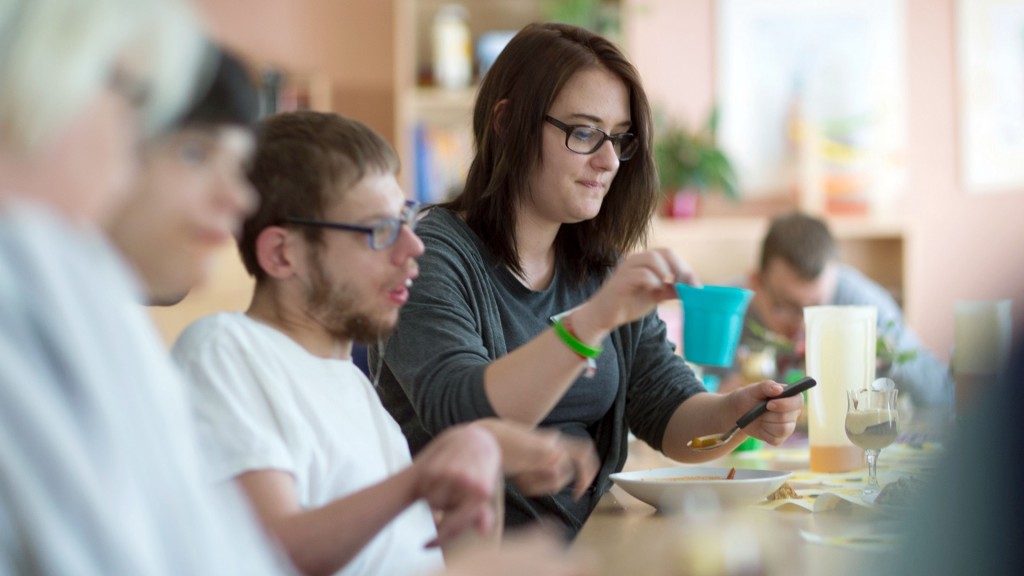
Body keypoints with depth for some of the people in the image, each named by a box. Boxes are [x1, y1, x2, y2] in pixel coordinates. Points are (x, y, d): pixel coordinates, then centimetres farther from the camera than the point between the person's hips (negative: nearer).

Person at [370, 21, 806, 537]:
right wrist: (591, 321, -32)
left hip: (587, 546, 6)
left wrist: (734, 416, -11)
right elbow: (460, 413, -22)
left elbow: (669, 412, 10)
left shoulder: (604, 272, 13)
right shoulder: (431, 257, -8)